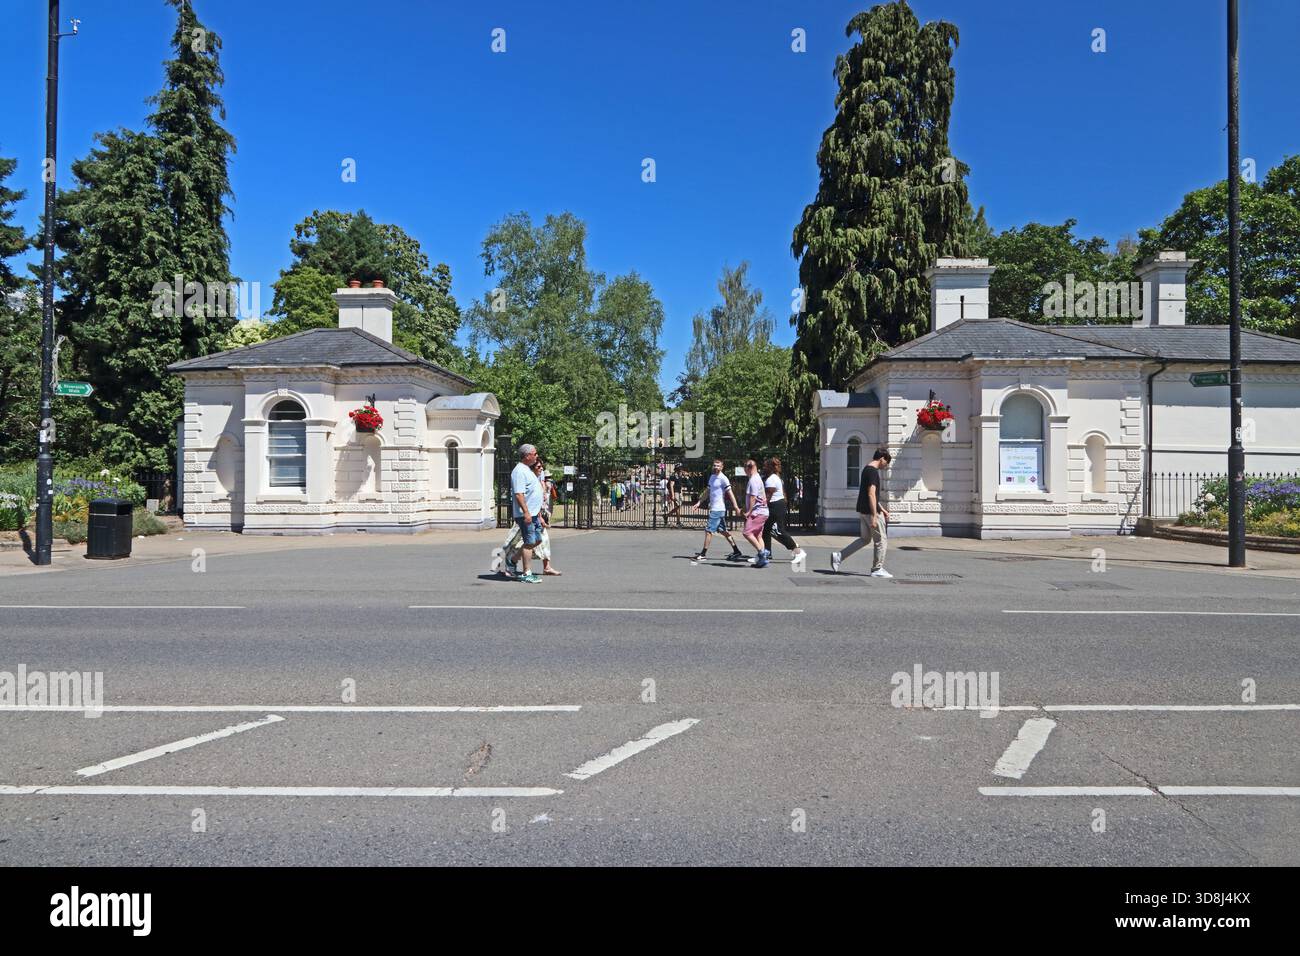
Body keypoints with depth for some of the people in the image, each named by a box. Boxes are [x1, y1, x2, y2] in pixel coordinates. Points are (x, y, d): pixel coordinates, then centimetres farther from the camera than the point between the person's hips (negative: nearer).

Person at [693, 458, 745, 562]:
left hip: (718, 509, -9)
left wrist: (736, 506, -16)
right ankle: (736, 552, 18)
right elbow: (707, 491, 21)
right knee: (723, 531, 12)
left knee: (709, 530, -7)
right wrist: (699, 502, 16)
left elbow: (730, 493, -13)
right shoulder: (712, 477, 14)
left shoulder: (723, 478, -11)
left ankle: (703, 554, -2)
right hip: (713, 508, 9)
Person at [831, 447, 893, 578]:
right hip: (871, 511, -10)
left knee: (865, 539, 17)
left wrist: (882, 510, 25)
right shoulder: (873, 472, -17)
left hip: (863, 511, 10)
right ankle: (877, 569, 10)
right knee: (881, 540, 3)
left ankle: (838, 556, 11)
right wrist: (874, 516, -24)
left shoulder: (866, 469, 15)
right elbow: (871, 495, -23)